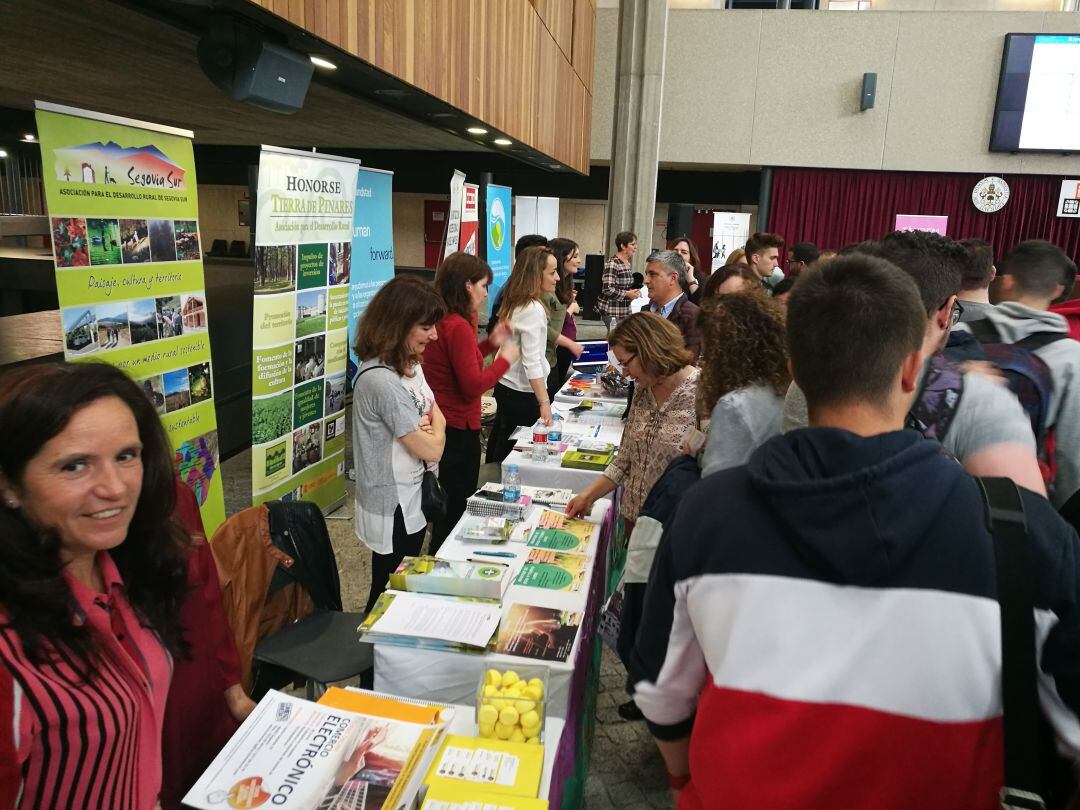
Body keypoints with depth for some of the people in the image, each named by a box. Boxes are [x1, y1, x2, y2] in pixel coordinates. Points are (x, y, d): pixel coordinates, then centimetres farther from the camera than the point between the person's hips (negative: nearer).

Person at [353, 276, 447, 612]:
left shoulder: (411, 365, 2)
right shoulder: (381, 381, -28)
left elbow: (437, 416, 10)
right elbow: (433, 450, -22)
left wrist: (429, 427, -13)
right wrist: (434, 427, -1)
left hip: (413, 499, 9)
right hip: (394, 511, -9)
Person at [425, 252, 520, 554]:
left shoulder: (439, 321, 6)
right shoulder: (459, 327, -22)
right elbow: (474, 385, -22)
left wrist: (490, 342, 11)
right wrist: (504, 359, -10)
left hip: (438, 424, 10)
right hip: (458, 430, -10)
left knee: (446, 505, 23)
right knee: (457, 509, 6)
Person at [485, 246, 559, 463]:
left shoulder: (514, 304, 5)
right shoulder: (533, 310, -21)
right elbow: (532, 363, -24)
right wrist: (544, 402, -24)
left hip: (505, 386, 9)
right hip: (522, 394, -9)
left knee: (500, 444, 19)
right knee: (514, 453, 4)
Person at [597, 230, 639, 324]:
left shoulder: (628, 263, 13)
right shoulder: (612, 264, -15)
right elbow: (607, 289, -21)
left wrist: (633, 291, 9)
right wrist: (627, 294, -17)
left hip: (625, 310, 8)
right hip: (611, 311, -8)